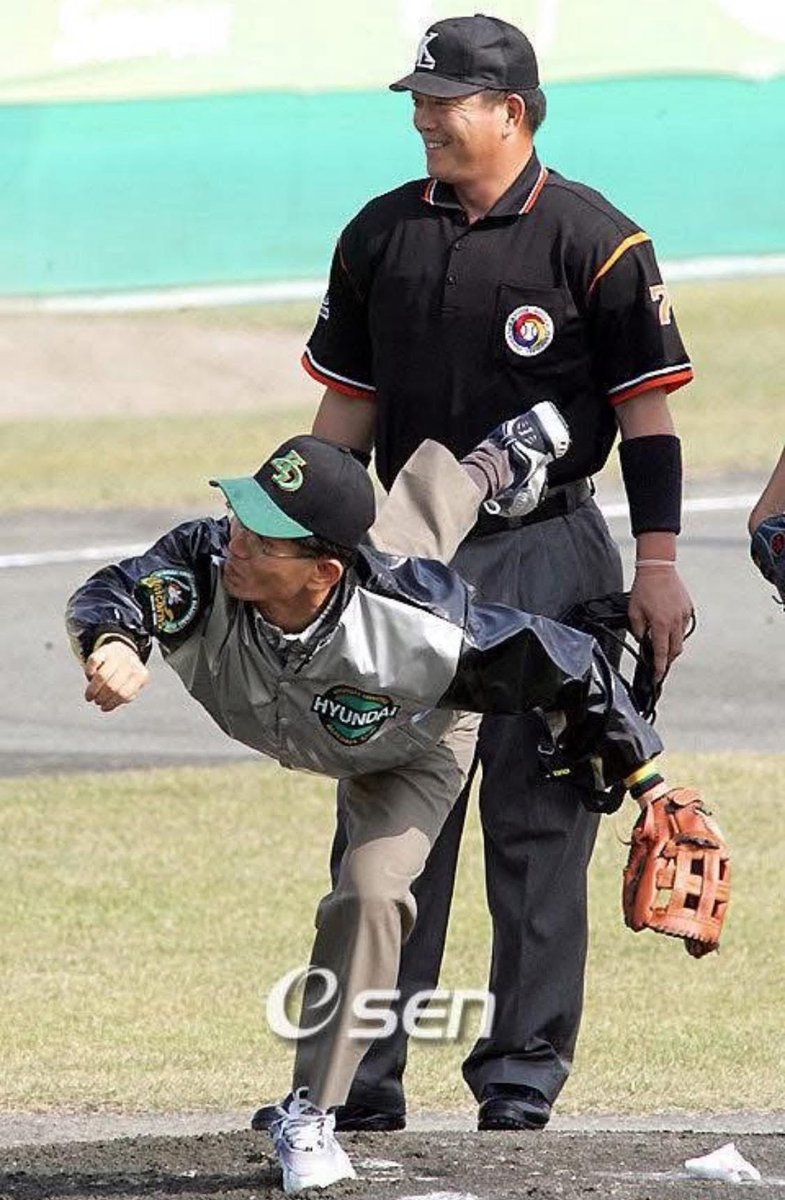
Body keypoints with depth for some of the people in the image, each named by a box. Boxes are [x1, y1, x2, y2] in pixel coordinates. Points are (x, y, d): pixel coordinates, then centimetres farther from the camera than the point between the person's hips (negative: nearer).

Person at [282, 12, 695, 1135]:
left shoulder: (594, 240, -4)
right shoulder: (380, 235, 11)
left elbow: (647, 409, -4)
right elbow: (345, 410, 15)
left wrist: (658, 563, -10)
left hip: (546, 558, -4)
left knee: (537, 826, -1)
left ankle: (524, 1072, 5)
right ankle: (358, 1077, 5)